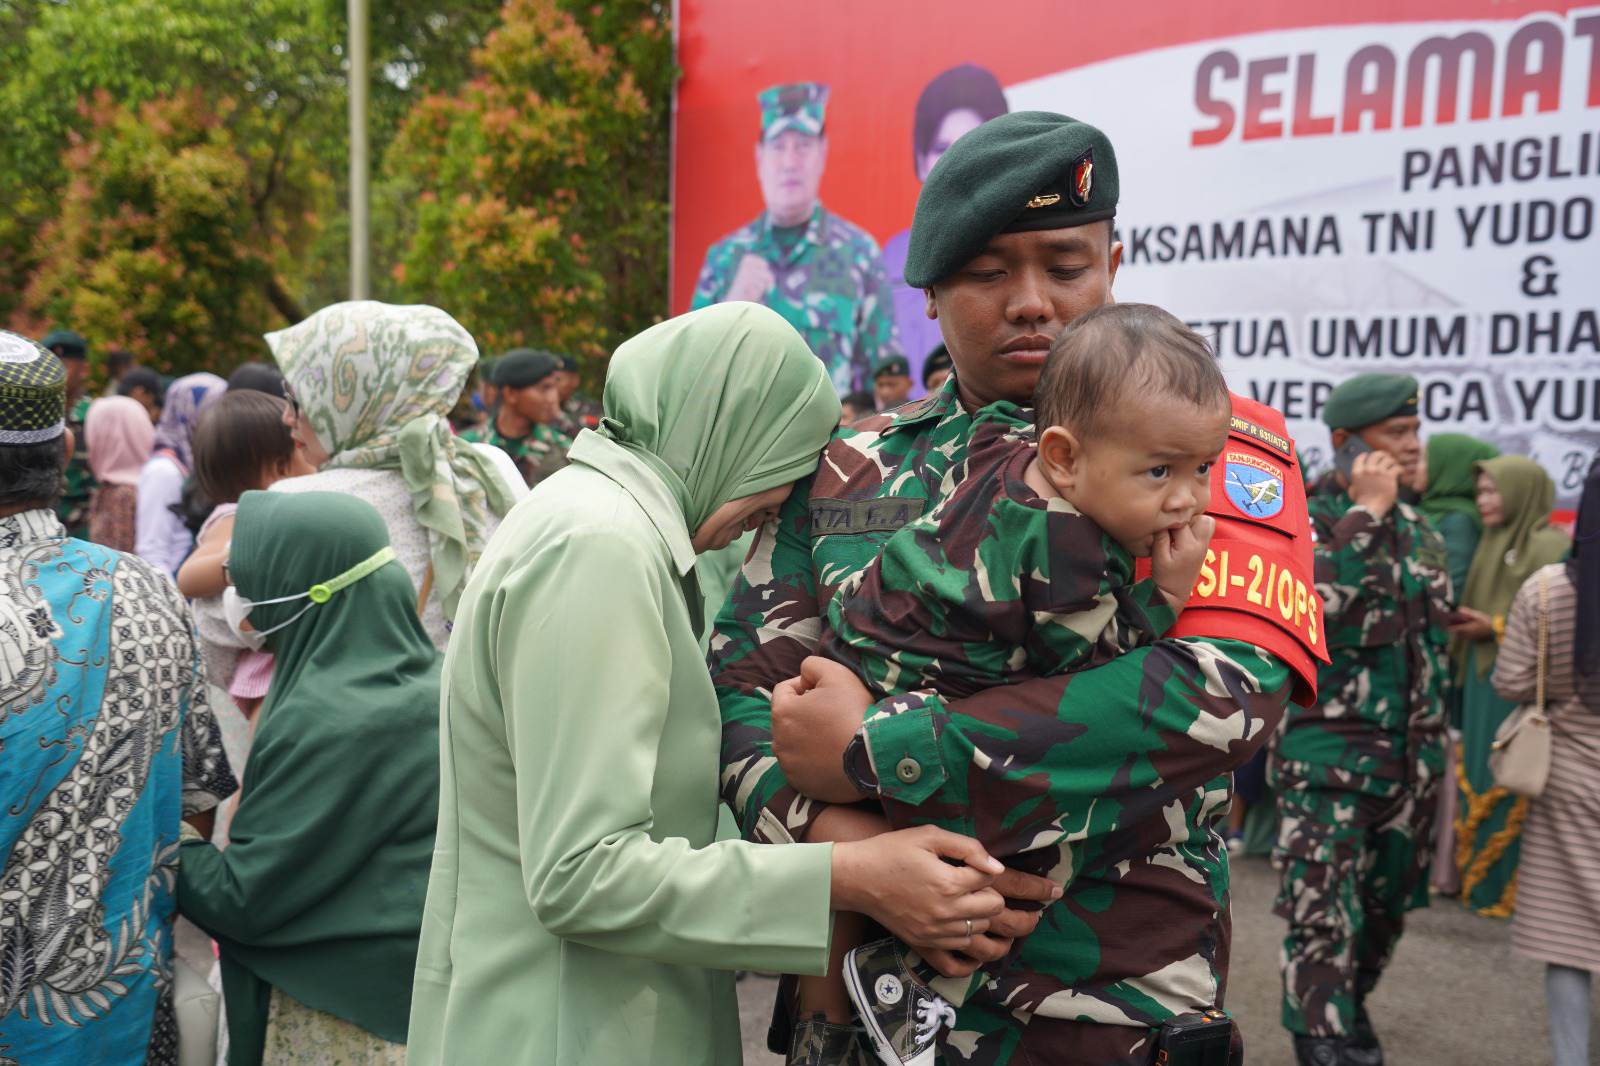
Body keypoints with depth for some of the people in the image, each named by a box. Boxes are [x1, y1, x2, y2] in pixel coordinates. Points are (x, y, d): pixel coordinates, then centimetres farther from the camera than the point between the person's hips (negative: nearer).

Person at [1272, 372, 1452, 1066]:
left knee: (1386, 902, 18)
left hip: (1408, 755, 7)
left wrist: (1434, 736, 19)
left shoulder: (1416, 527, 12)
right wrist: (1367, 511, -23)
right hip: (1328, 753, -7)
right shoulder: (1305, 516, -10)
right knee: (1323, 910, -5)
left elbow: (1432, 635, 20)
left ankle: (1351, 1004, 38)